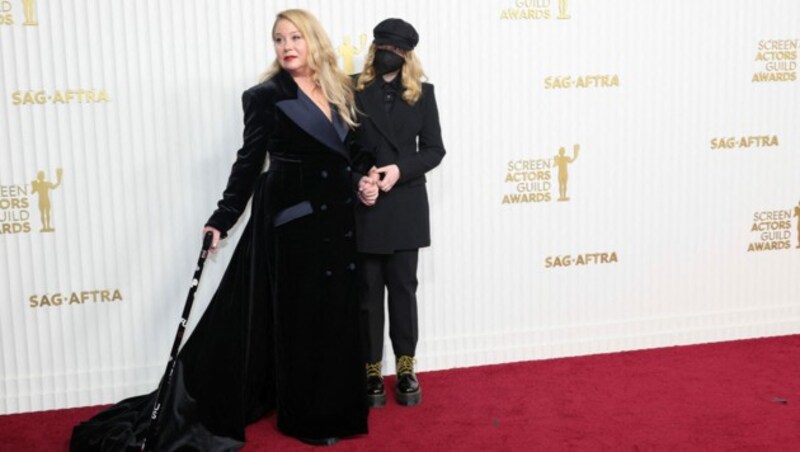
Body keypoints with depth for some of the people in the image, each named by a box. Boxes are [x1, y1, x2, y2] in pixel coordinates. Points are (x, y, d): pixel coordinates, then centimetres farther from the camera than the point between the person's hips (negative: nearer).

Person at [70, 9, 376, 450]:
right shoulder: (266, 96, -5)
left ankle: (332, 406, 27)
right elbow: (249, 162, -4)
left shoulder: (340, 91, 9)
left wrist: (363, 179, -1)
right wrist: (222, 218, -7)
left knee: (334, 312, 11)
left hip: (337, 218, 5)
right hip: (292, 216, -5)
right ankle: (306, 415, 17)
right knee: (298, 313, 4)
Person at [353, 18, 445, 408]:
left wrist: (400, 169, -13)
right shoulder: (353, 90, 1)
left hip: (405, 207, 1)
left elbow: (434, 149, 3)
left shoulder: (422, 93, 6)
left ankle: (405, 370, 18)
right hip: (363, 207, -1)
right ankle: (372, 371, 16)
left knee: (403, 288, 7)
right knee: (368, 292, 6)